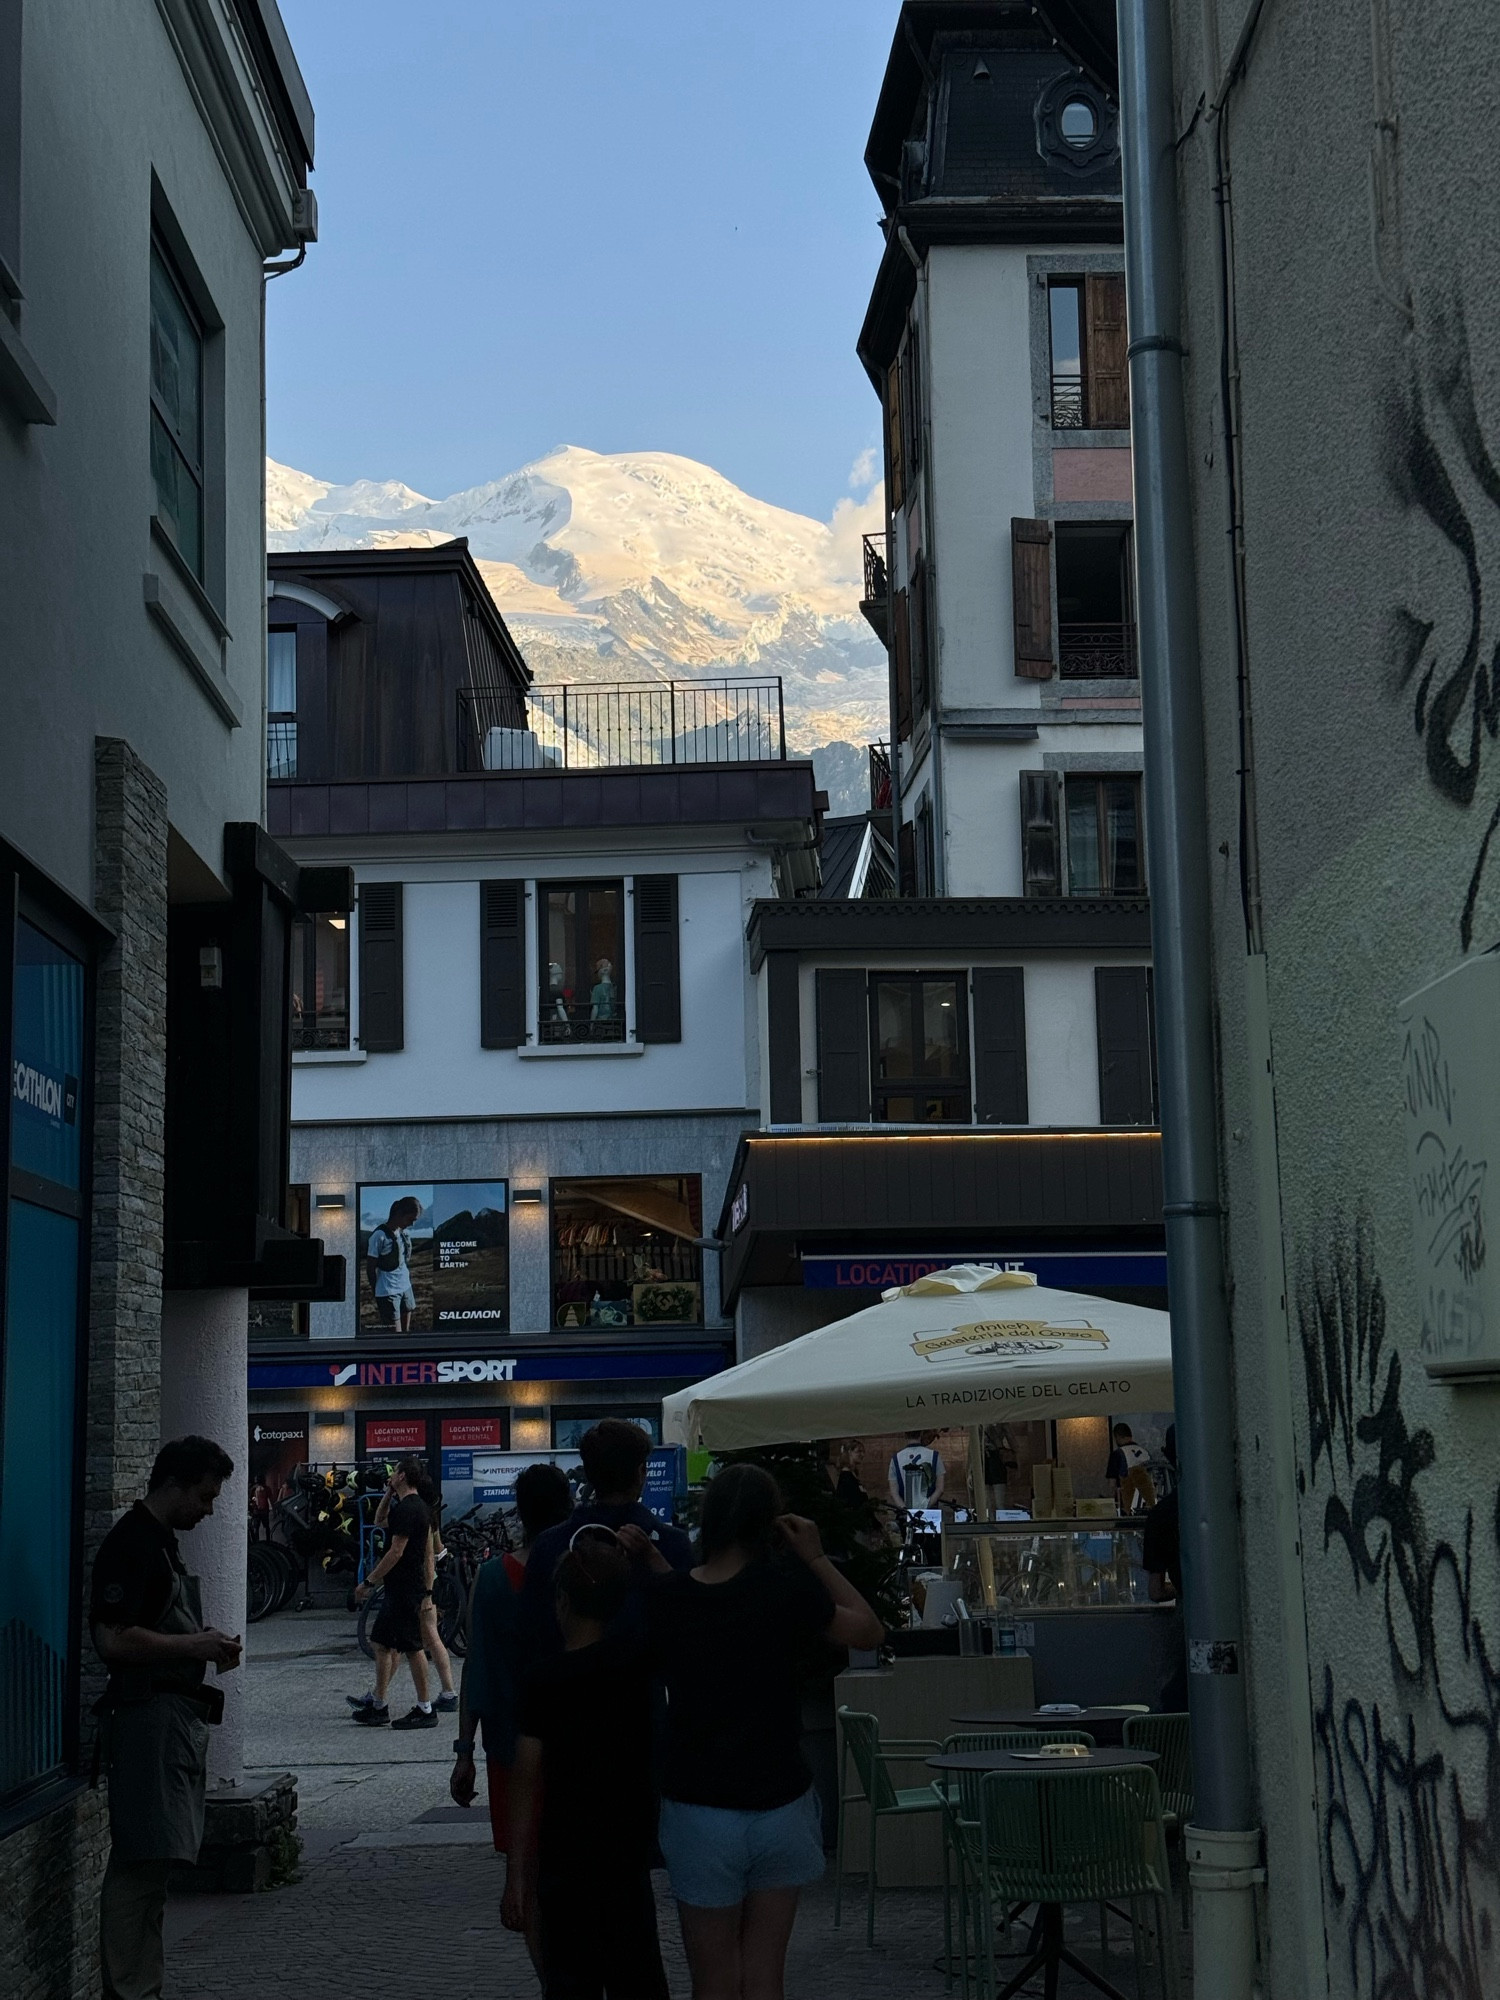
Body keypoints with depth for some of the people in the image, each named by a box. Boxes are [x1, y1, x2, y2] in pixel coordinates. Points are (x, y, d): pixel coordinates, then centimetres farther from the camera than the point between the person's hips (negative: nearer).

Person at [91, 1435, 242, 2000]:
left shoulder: (162, 1541, 19)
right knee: (142, 1863, -10)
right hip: (148, 1715, -10)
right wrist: (195, 1645, -13)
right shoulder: (130, 1544, -13)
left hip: (178, 1715, 10)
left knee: (149, 1863, 12)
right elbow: (114, 1639, -21)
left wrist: (205, 1642, 12)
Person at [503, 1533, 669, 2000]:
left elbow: (526, 1786, -11)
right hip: (633, 1841, 4)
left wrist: (517, 1879, -6)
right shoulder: (639, 1660, -5)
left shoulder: (544, 1685, -13)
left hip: (568, 1852, -4)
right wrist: (647, 1554, 15)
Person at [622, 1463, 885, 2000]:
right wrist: (816, 1558, 5)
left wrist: (652, 1561, 9)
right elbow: (870, 1629, 2)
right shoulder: (788, 1590, -11)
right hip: (780, 1808, 0)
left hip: (700, 1812, 0)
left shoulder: (664, 1596, -9)